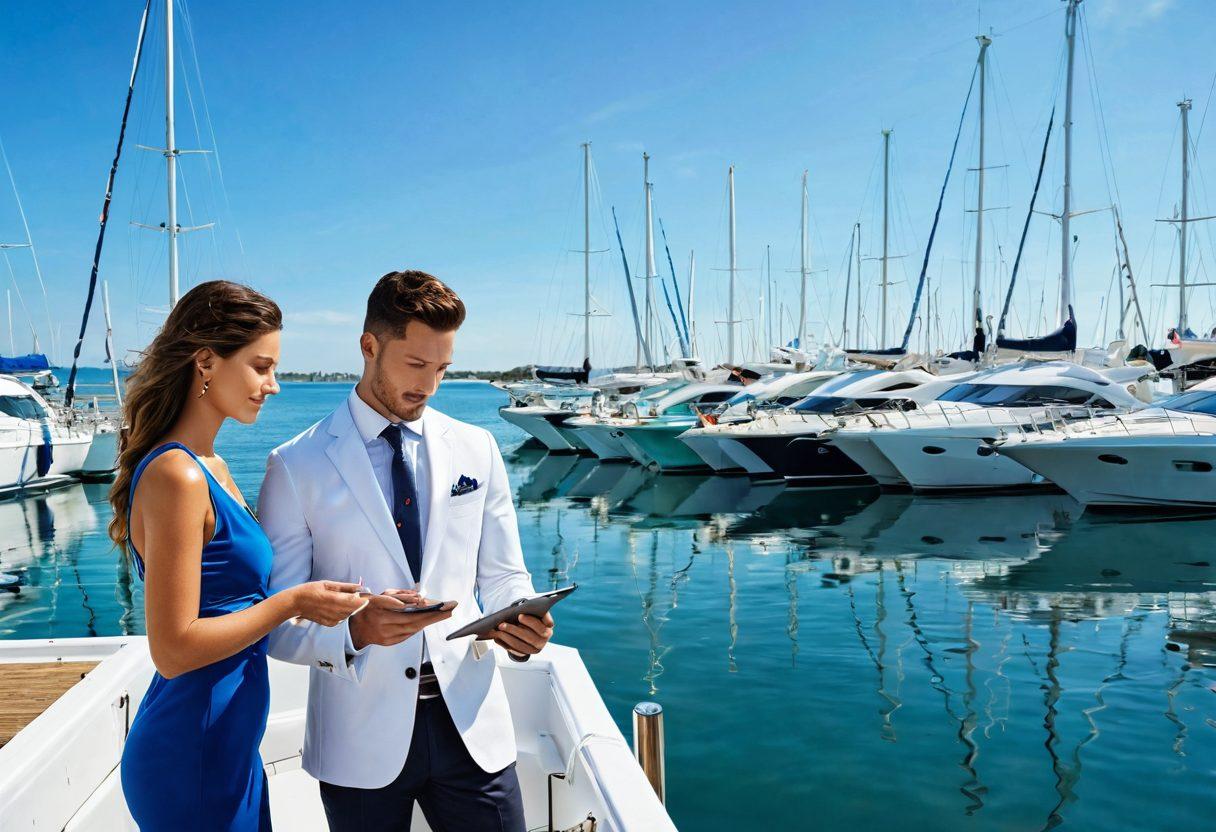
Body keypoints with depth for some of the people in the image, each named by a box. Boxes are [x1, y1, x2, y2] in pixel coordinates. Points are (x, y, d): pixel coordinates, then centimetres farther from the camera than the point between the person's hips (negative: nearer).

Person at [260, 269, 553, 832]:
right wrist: (355, 628, -24)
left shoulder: (476, 449, 5)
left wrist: (519, 621, -13)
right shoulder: (297, 466, -5)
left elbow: (502, 576, 9)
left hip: (469, 723, 2)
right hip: (362, 738, -2)